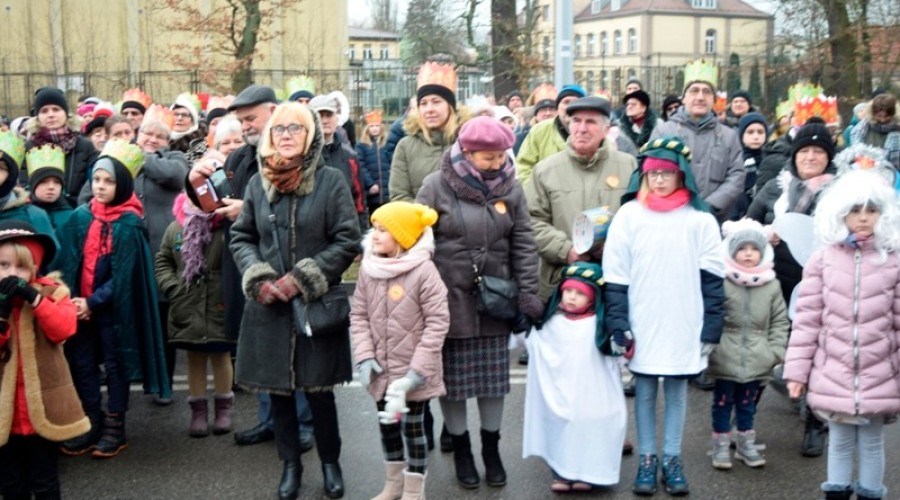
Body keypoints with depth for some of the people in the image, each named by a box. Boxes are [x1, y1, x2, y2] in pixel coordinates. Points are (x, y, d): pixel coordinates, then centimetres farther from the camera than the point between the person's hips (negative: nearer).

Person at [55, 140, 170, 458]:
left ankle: (115, 428, 16)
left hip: (114, 308, -4)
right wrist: (72, 299, -10)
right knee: (81, 363, 9)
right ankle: (91, 424, 22)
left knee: (115, 364, 6)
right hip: (80, 306, 5)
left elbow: (123, 275, -13)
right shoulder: (80, 217, 2)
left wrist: (94, 302, -16)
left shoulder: (130, 224, -10)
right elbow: (68, 263, 1)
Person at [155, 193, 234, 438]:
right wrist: (171, 286, 2)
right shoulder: (176, 228, 3)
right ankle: (198, 410, 24)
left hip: (221, 308, -3)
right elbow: (162, 261, 12)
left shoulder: (226, 226, -11)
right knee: (195, 359, 13)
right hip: (187, 309, 3)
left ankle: (223, 408, 25)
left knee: (221, 357, 11)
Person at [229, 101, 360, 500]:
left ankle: (330, 462, 25)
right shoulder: (258, 183, 5)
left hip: (318, 304, -3)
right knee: (278, 389, 10)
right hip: (269, 305, 3)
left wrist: (303, 278, -13)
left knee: (319, 389, 4)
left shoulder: (331, 181, -5)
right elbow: (241, 237, 10)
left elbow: (348, 241, -7)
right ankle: (290, 464, 27)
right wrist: (259, 278, -7)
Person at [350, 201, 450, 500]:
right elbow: (359, 314, 4)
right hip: (382, 369, 5)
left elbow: (438, 321, -17)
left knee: (412, 427, 6)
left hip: (412, 372, -5)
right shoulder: (368, 268, -3)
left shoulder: (423, 270, -19)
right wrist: (365, 356, -7)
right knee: (387, 424, 19)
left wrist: (418, 369, -18)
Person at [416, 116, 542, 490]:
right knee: (452, 378, 7)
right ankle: (461, 448, 26)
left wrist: (527, 299, 1)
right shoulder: (436, 186, -7)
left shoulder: (510, 188, 2)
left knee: (493, 378, 10)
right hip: (449, 301, -2)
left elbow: (524, 246, 4)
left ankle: (491, 448, 28)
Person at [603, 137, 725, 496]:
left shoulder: (700, 219, -1)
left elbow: (711, 278, 1)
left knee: (677, 391, 9)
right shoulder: (629, 215, -1)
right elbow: (615, 277, -1)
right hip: (642, 326, 0)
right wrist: (618, 325, -6)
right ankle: (647, 459, 20)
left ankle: (672, 458, 21)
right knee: (644, 391, 9)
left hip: (683, 326, 0)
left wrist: (711, 328, -2)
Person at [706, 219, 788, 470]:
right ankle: (721, 444, 20)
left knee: (747, 404, 16)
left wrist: (775, 351, 0)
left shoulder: (772, 286, 1)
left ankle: (746, 443, 30)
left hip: (756, 361, 3)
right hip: (725, 359, -3)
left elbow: (779, 322, 6)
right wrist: (709, 346, -11)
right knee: (723, 402, 9)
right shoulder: (720, 282, -10)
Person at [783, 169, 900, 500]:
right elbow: (807, 320, 0)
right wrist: (797, 370, -2)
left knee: (872, 443, 11)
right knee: (839, 442, 13)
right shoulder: (823, 260, 0)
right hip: (833, 376, 1)